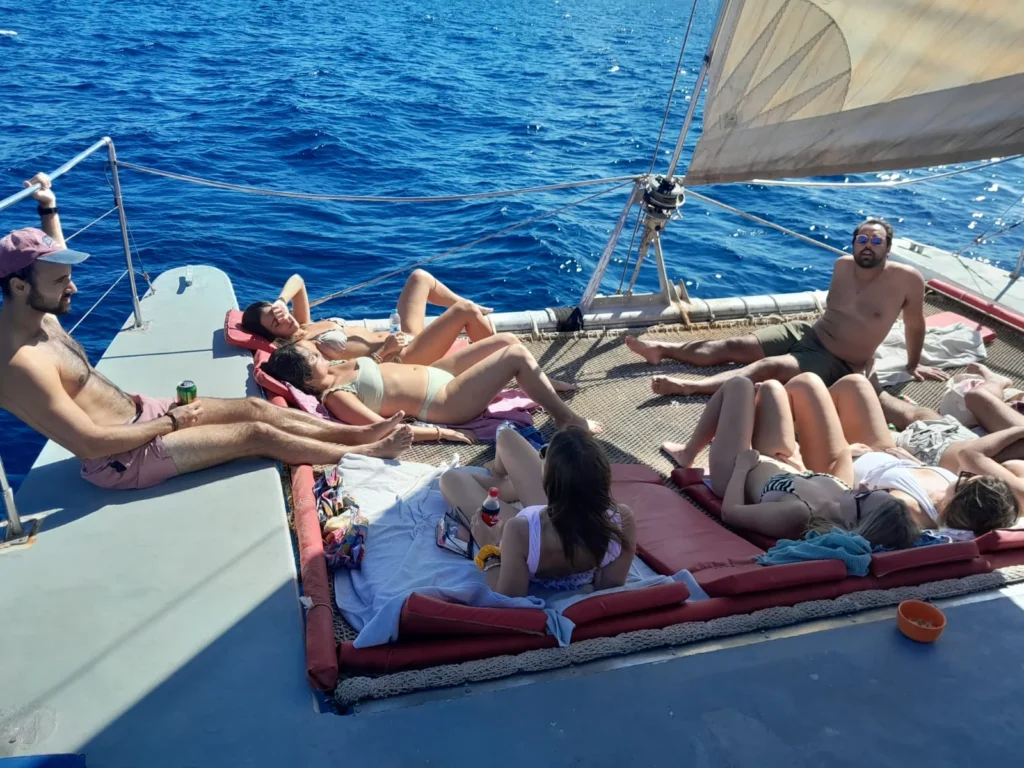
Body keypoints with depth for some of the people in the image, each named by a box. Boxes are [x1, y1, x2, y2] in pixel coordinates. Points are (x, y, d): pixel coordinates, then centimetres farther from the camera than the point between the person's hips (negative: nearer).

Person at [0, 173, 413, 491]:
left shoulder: (33, 314, 0)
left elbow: (53, 257, 25)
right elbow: (92, 444, -29)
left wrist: (48, 208, 14)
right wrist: (172, 421, -18)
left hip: (136, 413, 10)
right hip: (122, 458, -10)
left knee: (256, 407, 5)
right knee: (259, 434, -9)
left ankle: (360, 432, 13)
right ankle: (366, 453, 5)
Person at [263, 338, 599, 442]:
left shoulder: (335, 366, 2)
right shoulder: (335, 397, -21)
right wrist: (440, 432, -22)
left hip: (434, 371, 10)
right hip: (446, 402, -9)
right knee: (517, 356, -14)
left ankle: (545, 386, 34)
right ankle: (566, 419, 0)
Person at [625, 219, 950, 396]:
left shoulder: (906, 279, -12)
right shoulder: (842, 265, 3)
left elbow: (915, 325, 1)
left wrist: (913, 365, 11)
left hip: (838, 363, -6)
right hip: (804, 333, 6)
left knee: (769, 367, -31)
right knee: (732, 346, -8)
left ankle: (689, 387, -46)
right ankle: (660, 349, -9)